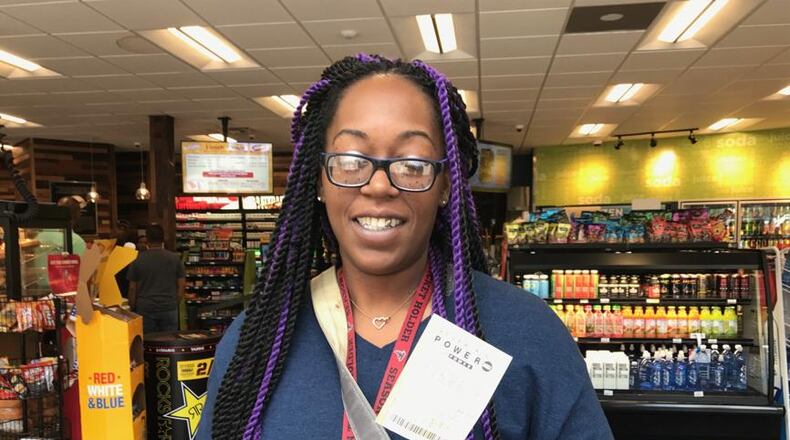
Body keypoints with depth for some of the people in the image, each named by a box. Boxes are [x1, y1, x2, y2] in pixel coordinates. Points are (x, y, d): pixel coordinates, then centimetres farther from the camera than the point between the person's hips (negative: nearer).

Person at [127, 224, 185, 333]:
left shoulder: (138, 260, 0)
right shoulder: (175, 258, 1)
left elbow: (132, 288, 2)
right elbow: (182, 285, 2)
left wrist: (133, 308, 12)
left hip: (145, 309, 0)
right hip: (169, 308, 1)